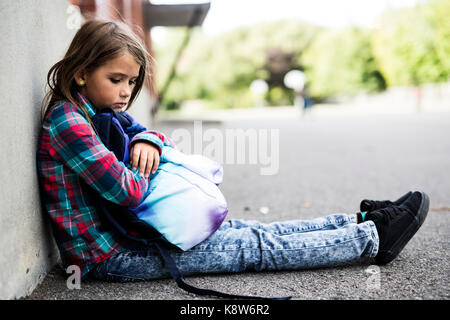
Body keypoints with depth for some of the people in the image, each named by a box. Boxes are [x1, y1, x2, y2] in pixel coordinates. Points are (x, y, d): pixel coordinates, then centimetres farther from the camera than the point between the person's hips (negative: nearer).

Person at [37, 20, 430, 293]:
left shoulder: (94, 112, 9)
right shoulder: (67, 121, -21)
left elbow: (151, 134, 18)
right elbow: (128, 191, -28)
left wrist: (147, 141, -6)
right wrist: (145, 169, -6)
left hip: (126, 231, 9)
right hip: (109, 256, -9)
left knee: (240, 229, 5)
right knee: (254, 247, -9)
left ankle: (356, 222, 11)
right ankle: (372, 238, -2)